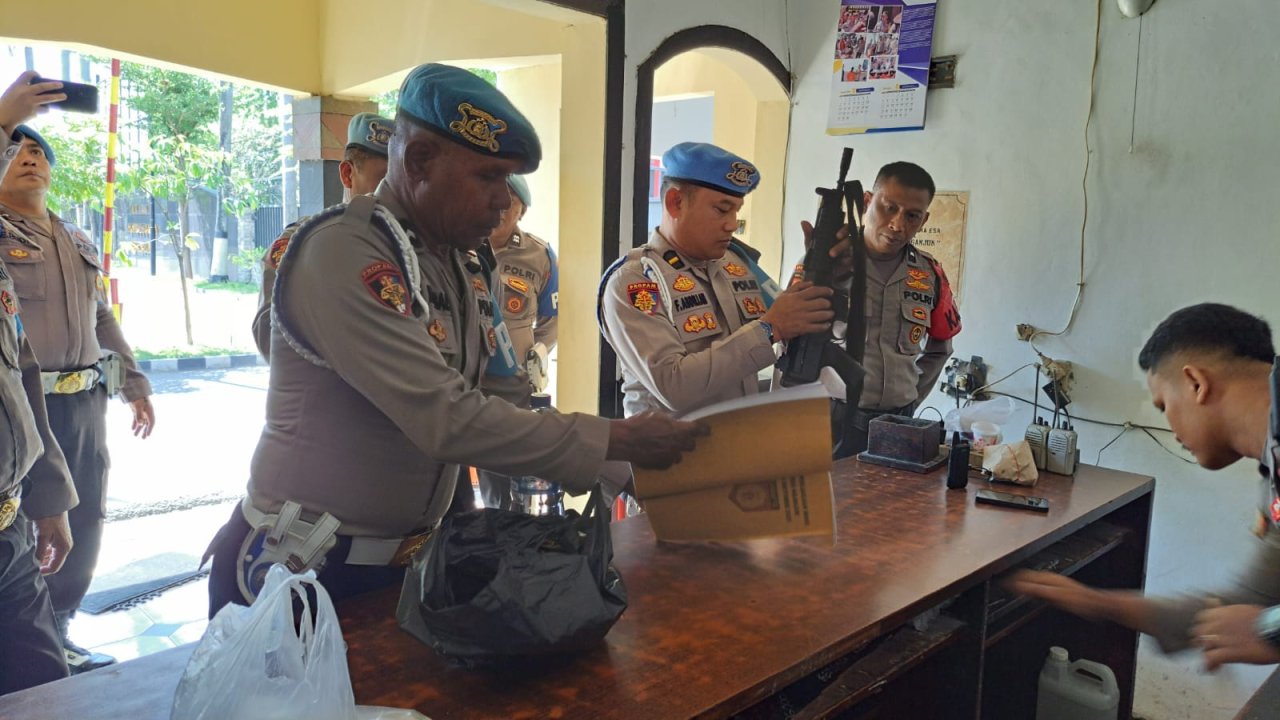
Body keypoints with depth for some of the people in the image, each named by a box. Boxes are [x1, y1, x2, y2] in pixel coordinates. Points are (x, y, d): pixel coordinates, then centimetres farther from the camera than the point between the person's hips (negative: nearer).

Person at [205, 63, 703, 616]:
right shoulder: (343, 252, -22)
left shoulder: (462, 263, 5)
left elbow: (498, 396, 8)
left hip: (405, 558, 8)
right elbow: (448, 420, -28)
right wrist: (616, 440, -22)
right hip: (298, 570, -7)